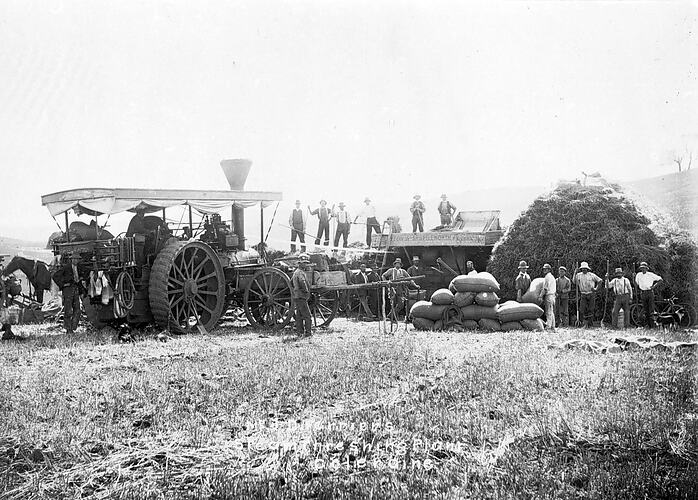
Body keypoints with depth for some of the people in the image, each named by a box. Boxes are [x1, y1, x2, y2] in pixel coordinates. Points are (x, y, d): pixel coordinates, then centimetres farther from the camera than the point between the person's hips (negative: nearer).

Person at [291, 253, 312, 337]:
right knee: (307, 316, -4)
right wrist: (306, 292, -21)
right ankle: (308, 332, -3)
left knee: (299, 316, 11)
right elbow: (302, 282, -34)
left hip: (296, 297, 10)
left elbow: (291, 282, 29)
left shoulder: (295, 272, 15)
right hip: (301, 298, -10)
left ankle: (300, 332, 14)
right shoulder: (301, 273, -17)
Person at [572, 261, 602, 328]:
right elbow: (574, 282, -6)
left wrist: (596, 289, 0)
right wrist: (575, 273, -10)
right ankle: (585, 322, 10)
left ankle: (591, 325, 7)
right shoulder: (579, 275, 6)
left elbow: (599, 281, 8)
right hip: (583, 295, 1)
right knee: (582, 310, -8)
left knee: (591, 310, 1)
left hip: (591, 294, -1)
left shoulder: (591, 275, 1)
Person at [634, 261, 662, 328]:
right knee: (645, 310, 4)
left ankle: (652, 326, -8)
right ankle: (648, 325, 9)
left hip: (650, 293, -3)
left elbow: (660, 279, 5)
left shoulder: (650, 275, 0)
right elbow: (636, 283, 20)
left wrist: (654, 285, -3)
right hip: (642, 294, 3)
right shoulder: (638, 275, 9)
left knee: (651, 310, -7)